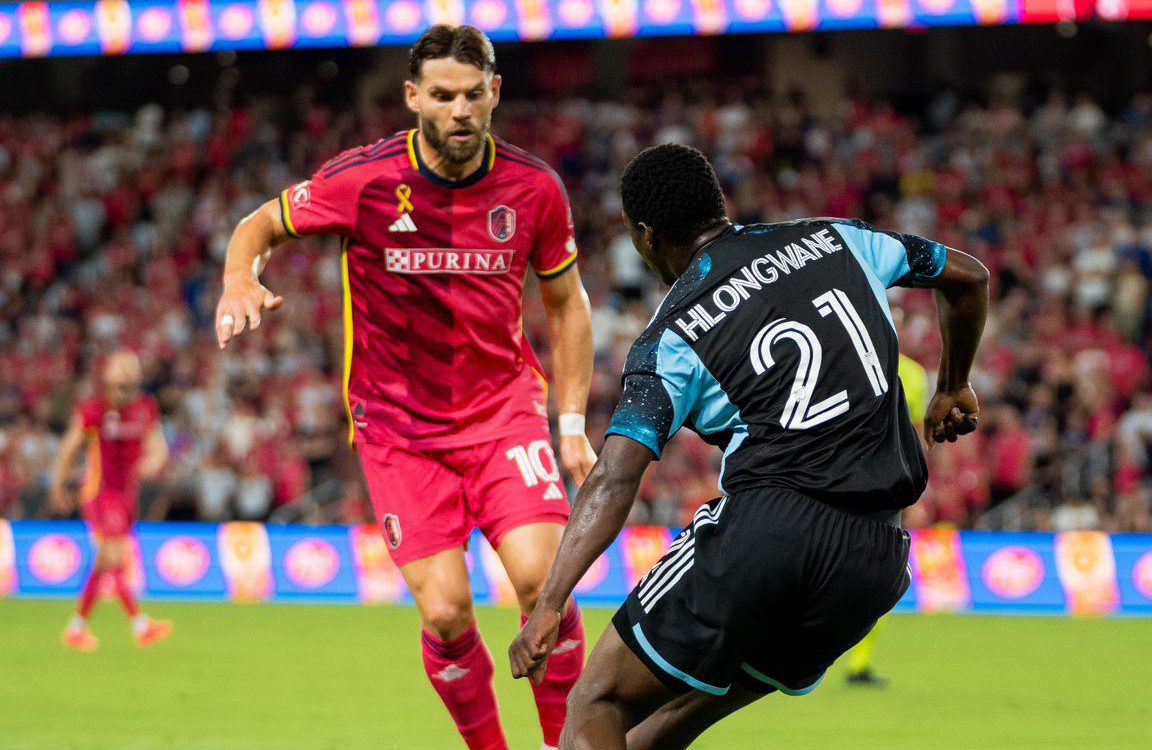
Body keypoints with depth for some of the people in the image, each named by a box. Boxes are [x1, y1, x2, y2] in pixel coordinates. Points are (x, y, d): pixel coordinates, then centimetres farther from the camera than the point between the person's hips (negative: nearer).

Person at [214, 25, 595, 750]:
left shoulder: (534, 187, -6)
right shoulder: (362, 180, -13)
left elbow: (566, 304, 9)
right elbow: (260, 226, 3)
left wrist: (574, 424, 4)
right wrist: (240, 282, -20)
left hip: (503, 404, 1)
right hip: (397, 420, -1)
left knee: (542, 578, -18)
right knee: (445, 612, -11)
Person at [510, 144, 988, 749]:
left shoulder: (670, 340, 5)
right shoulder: (836, 242, 17)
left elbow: (616, 476, -8)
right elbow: (969, 277, 29)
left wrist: (548, 606, -12)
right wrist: (953, 389, 45)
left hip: (767, 521, -5)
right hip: (876, 556, 6)